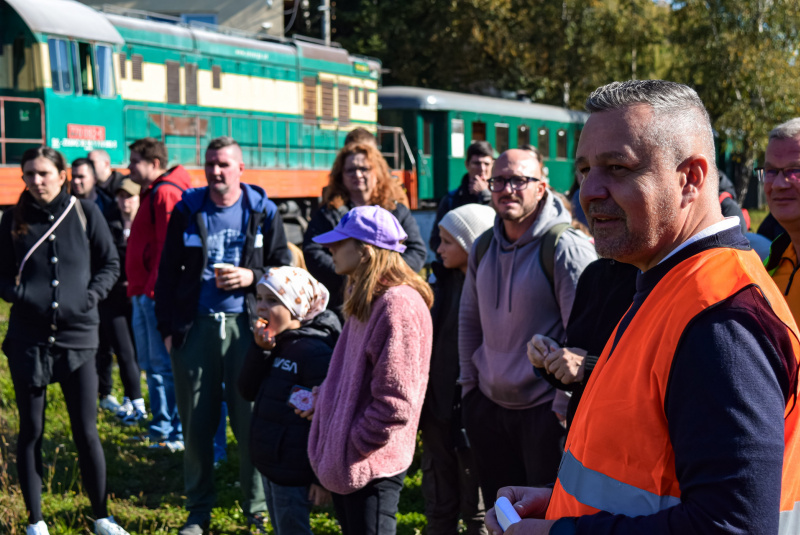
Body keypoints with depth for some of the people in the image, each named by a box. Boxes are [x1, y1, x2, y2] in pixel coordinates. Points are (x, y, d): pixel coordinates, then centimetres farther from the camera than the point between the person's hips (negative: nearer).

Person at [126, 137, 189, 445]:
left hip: (157, 293, -10)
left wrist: (155, 288, -22)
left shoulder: (165, 193, -13)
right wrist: (137, 288, 18)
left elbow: (168, 246, -20)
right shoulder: (150, 193, 19)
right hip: (143, 292, 10)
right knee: (150, 363, 15)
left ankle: (178, 432, 1)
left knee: (164, 364, -6)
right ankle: (161, 425, 25)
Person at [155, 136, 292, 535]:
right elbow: (167, 274, 10)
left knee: (251, 423, 2)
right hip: (195, 327, 1)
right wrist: (168, 328, 4)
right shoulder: (187, 211, 7)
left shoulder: (263, 212, 4)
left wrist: (252, 277, -11)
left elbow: (285, 269, 8)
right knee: (196, 424, 7)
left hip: (246, 327, -1)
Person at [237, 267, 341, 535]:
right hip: (269, 462, 9)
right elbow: (248, 391, 4)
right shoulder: (274, 343, 7)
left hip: (294, 471, -9)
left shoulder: (315, 351, -20)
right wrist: (260, 350, -11)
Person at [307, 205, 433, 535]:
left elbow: (394, 403, -24)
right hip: (344, 461, 10)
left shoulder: (399, 305, -21)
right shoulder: (365, 300, 11)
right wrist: (326, 396, 11)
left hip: (372, 468, -10)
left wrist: (355, 446, -17)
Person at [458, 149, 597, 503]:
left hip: (545, 410, -6)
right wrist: (468, 384, 13)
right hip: (488, 405, 7)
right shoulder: (483, 248, 7)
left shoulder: (567, 247, -14)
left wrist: (564, 407, -16)